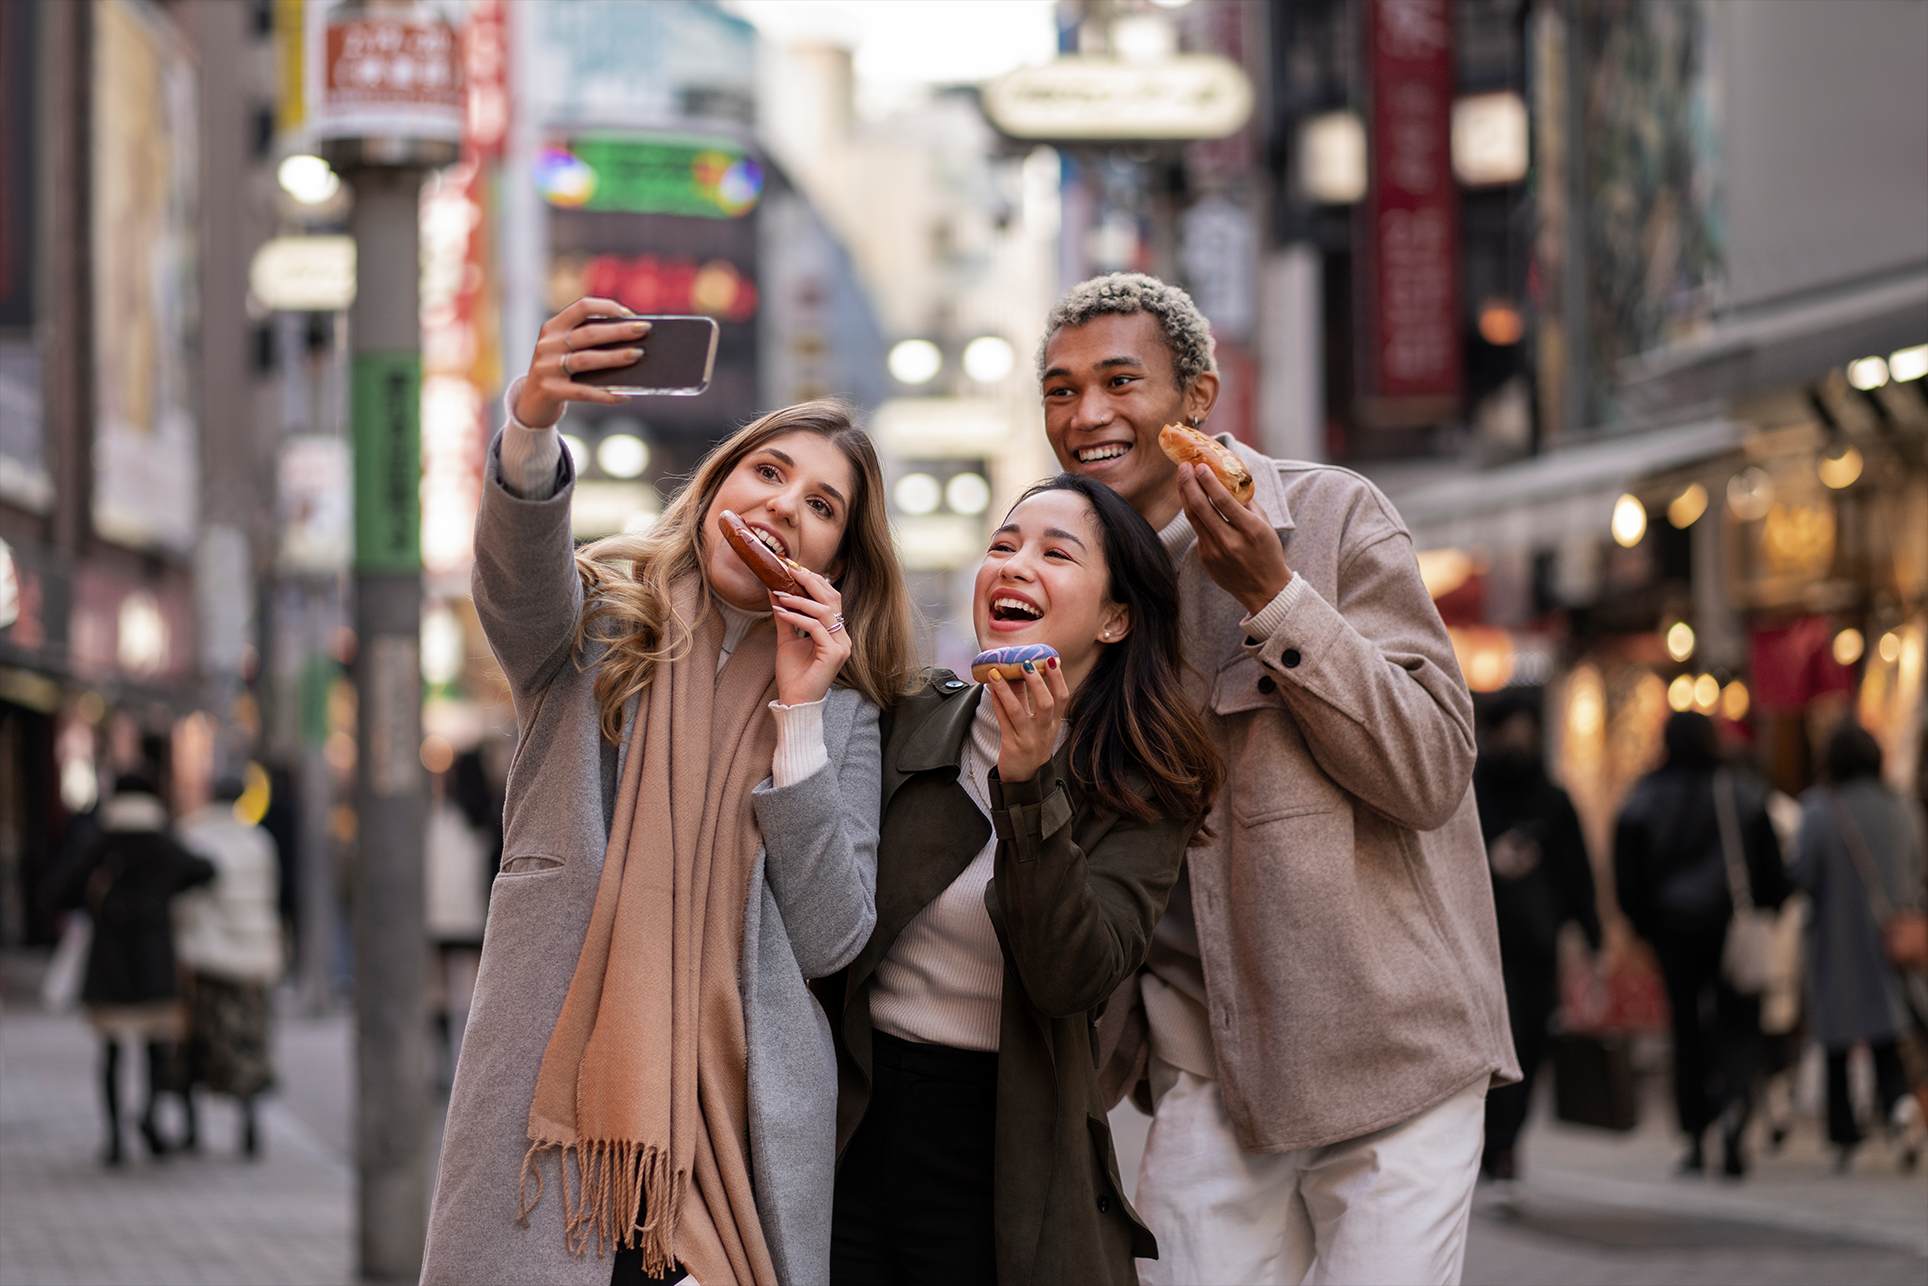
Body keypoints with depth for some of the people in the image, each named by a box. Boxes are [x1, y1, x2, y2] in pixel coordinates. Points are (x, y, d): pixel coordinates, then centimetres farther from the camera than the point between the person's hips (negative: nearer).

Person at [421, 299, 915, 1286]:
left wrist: (799, 713, -5)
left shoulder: (842, 712, 11)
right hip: (552, 1088, -1)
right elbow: (517, 567, -17)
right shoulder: (595, 622, 8)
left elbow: (828, 942, 0)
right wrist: (532, 425, -37)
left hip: (738, 1116, 2)